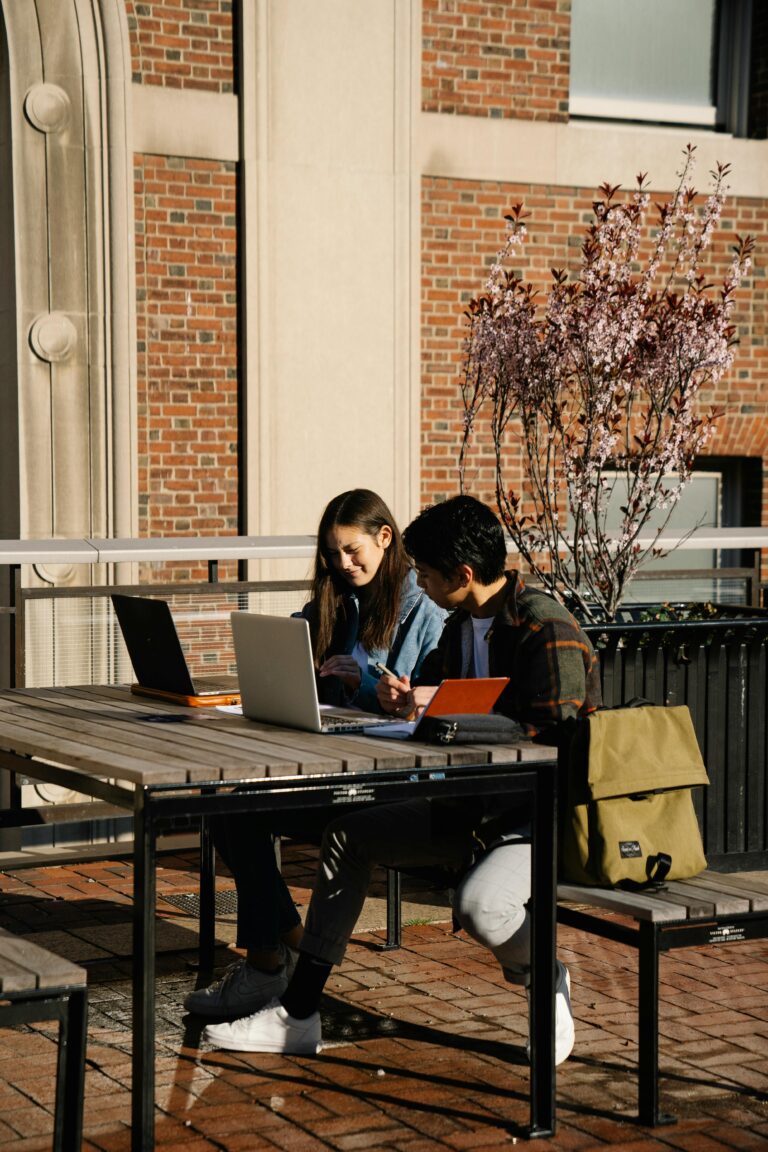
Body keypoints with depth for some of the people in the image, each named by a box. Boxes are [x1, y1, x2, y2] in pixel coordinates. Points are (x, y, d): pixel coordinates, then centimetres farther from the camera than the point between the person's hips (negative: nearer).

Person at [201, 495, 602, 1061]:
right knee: (350, 834, 9)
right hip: (475, 806, 10)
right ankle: (296, 1015, 13)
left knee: (479, 906, -36)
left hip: (548, 816, -10)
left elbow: (553, 742, -27)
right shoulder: (462, 624, 10)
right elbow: (429, 685, 26)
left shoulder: (548, 630, -19)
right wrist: (403, 693, 1)